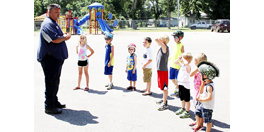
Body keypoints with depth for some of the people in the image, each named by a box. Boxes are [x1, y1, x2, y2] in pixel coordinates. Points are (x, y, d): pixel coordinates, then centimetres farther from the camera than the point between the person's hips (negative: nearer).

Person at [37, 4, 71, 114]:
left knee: (55, 81, 17)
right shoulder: (48, 24, -14)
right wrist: (66, 37, -7)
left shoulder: (53, 23, 20)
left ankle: (54, 101, 30)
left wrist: (64, 36, 3)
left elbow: (59, 38, 25)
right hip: (50, 58, -11)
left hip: (57, 58, 11)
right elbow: (55, 39, -24)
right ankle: (49, 106, 2)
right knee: (51, 82, -6)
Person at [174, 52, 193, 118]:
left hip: (185, 85, -9)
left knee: (187, 99, 2)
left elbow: (186, 63, -41)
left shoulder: (188, 66, -17)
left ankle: (187, 112, 9)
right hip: (180, 84, 9)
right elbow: (175, 62, 21)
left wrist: (183, 59, -25)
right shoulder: (182, 65, 8)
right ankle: (183, 109, 39)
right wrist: (179, 59, 4)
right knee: (182, 98, 22)